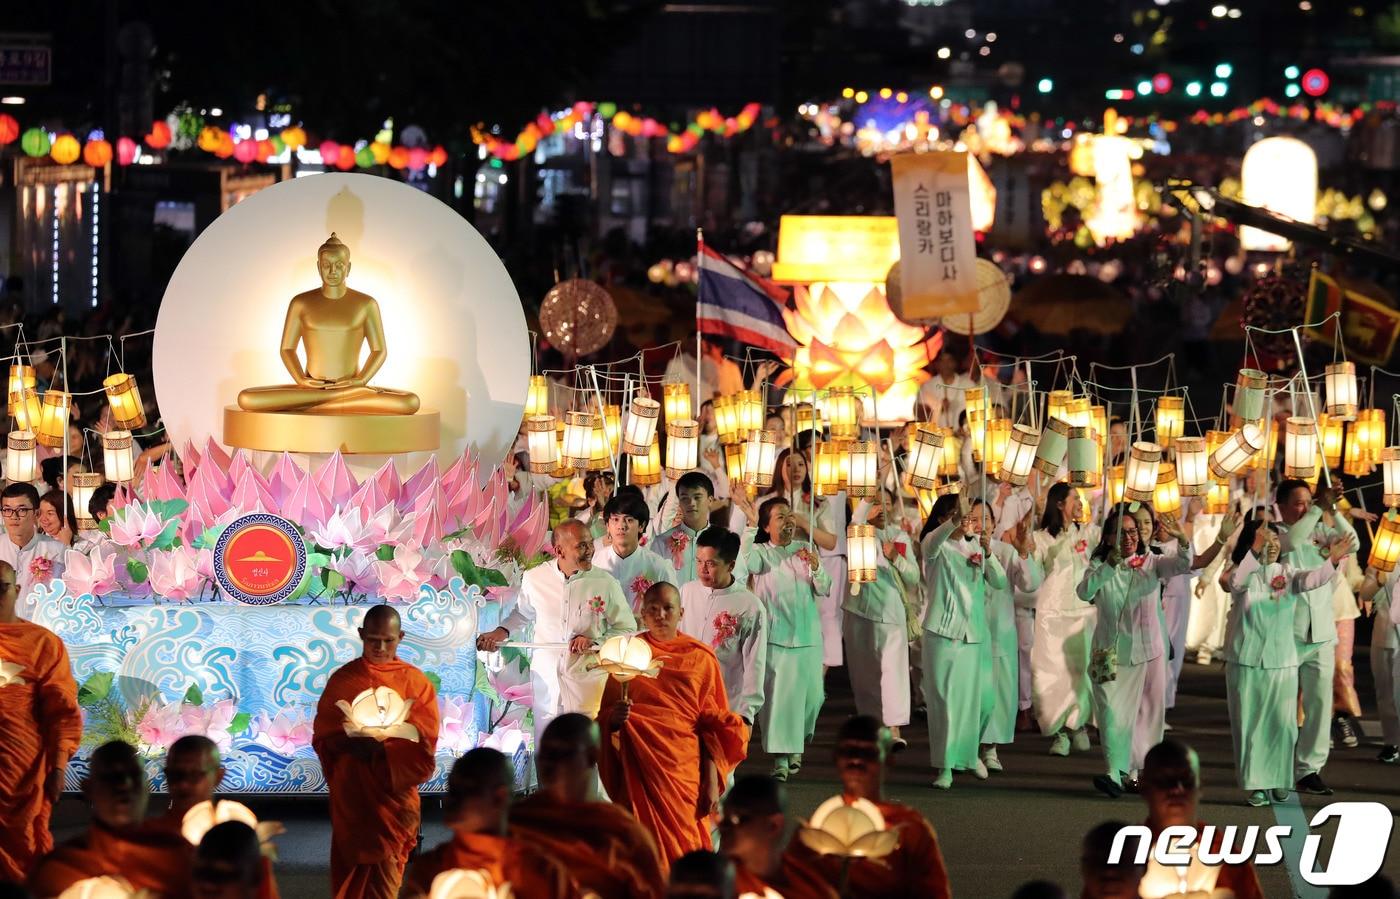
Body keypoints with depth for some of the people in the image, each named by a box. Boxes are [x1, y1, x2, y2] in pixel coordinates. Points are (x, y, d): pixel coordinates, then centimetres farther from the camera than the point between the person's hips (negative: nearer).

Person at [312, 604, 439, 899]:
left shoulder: (416, 682, 3)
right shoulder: (342, 679, 4)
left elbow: (424, 741, -2)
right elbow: (323, 737, 2)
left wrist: (384, 747, -18)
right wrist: (351, 743, -18)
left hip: (394, 790, -1)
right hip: (351, 793, 1)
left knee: (385, 868, -3)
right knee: (350, 867, 2)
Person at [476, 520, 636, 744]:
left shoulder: (606, 584, -6)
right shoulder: (534, 579, 0)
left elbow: (627, 630, 3)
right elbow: (522, 614, 22)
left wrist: (594, 642, -12)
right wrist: (502, 631, 5)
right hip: (546, 686, 2)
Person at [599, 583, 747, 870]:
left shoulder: (701, 658, 8)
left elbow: (715, 724, 5)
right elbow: (604, 714, 11)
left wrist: (712, 782, -4)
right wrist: (614, 717, -14)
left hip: (685, 769, 0)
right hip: (639, 772, 0)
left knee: (683, 847, -4)